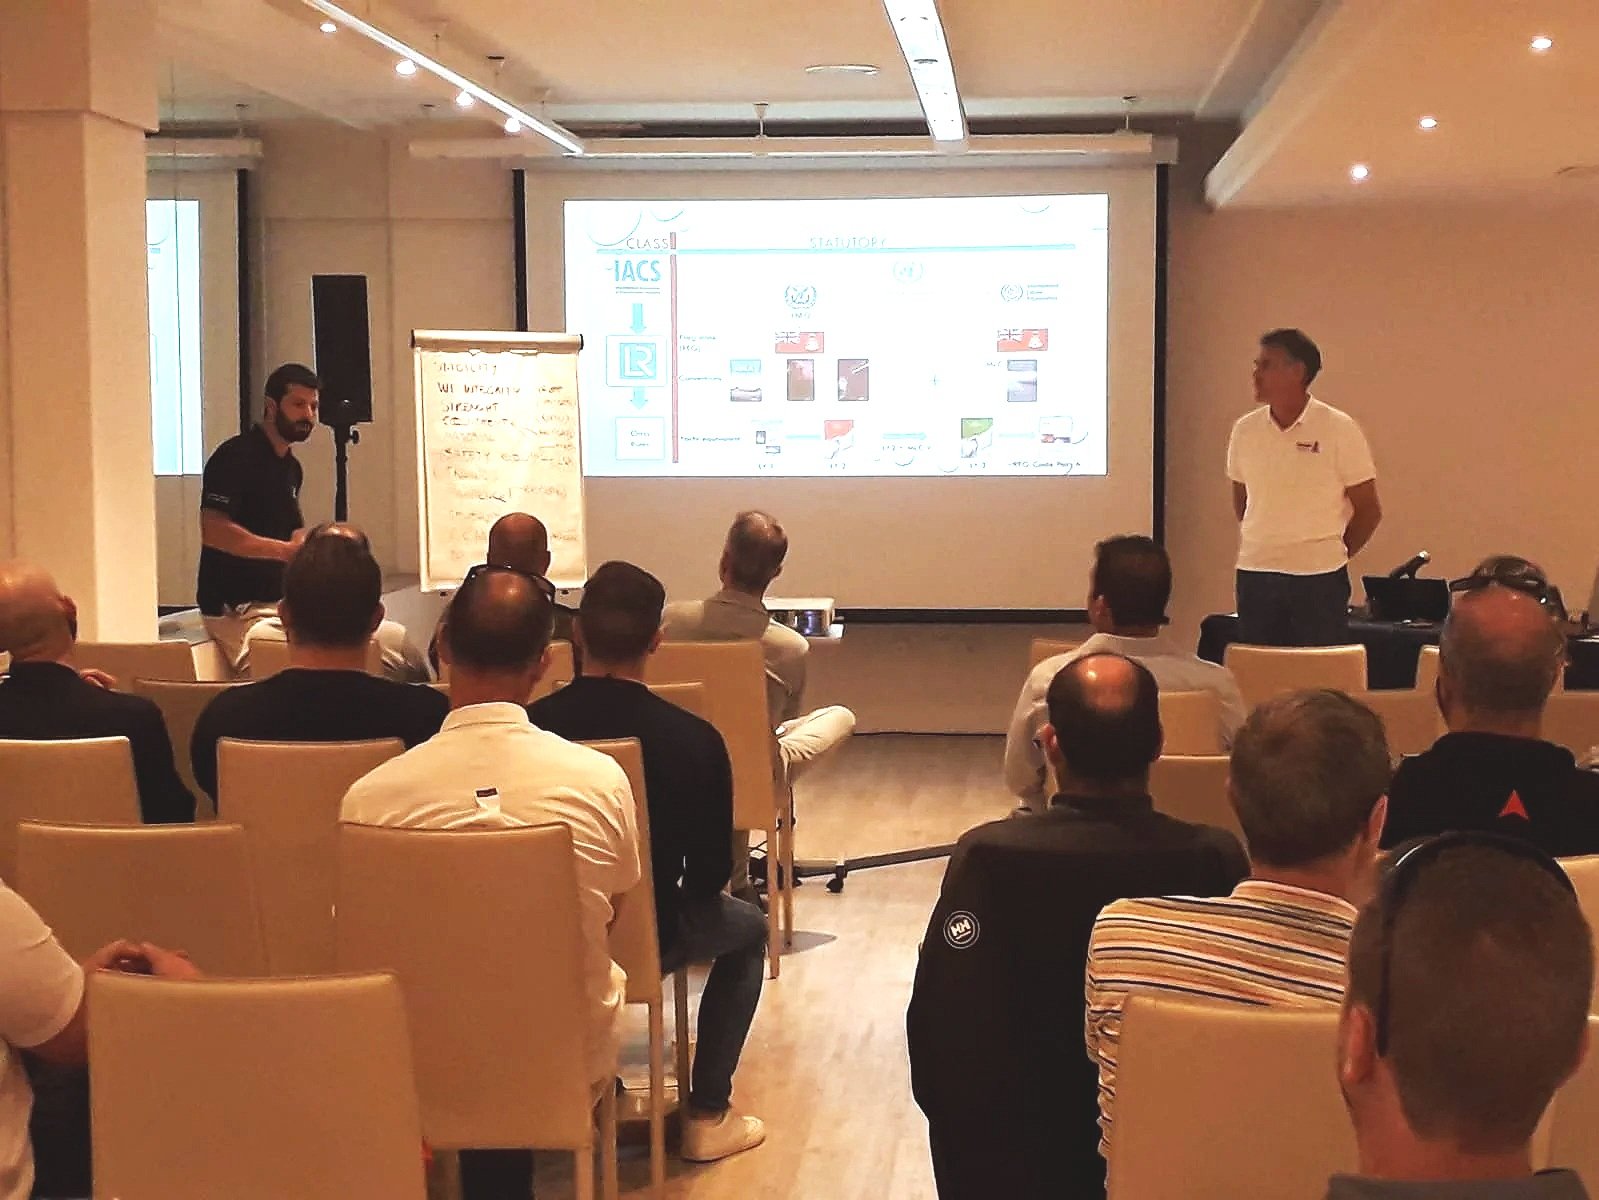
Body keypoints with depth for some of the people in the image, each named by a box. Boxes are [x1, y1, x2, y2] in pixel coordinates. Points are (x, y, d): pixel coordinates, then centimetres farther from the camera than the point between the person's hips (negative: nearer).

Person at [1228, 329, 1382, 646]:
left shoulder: (1339, 429, -6)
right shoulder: (1245, 429, 5)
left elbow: (1368, 509, 1)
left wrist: (1333, 555, 6)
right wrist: (1264, 548, 15)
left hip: (1318, 578, -4)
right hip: (1254, 575, 4)